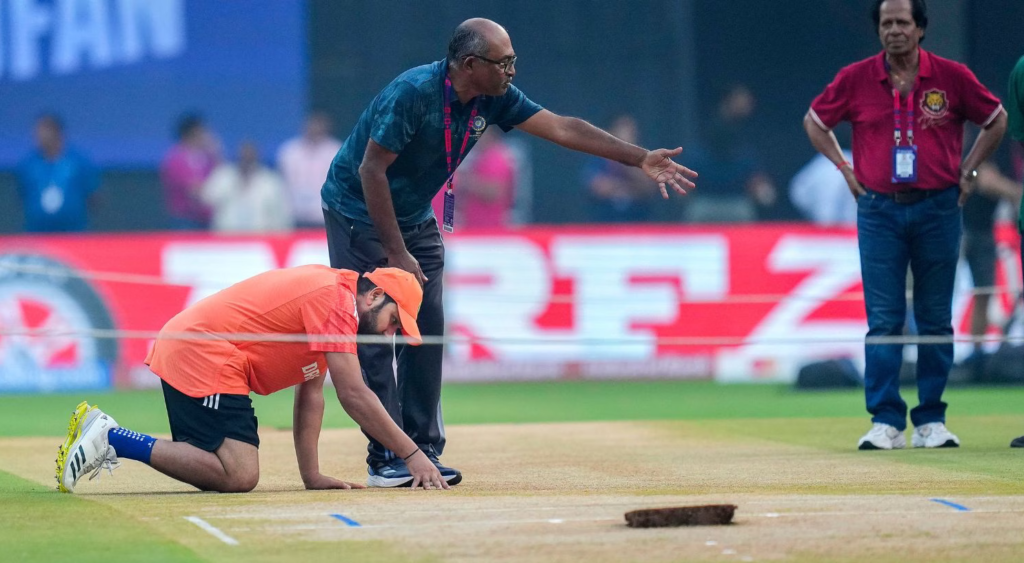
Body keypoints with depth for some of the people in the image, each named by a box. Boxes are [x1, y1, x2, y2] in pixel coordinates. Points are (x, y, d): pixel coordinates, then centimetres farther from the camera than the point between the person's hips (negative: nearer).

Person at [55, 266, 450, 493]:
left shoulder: (325, 294, 21)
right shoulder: (338, 299, -11)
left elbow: (310, 394, 19)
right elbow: (353, 395, -17)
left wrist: (312, 475, 10)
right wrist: (412, 455, -14)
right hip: (203, 355, -11)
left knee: (221, 473, 5)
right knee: (238, 476, -20)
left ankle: (105, 433, 7)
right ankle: (113, 439, -15)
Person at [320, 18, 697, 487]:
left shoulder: (493, 99, -9)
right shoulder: (413, 93, -29)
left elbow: (562, 128, -4)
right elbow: (371, 171, -26)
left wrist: (640, 159, -9)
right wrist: (397, 254, -25)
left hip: (415, 218, 7)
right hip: (360, 214, -7)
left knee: (426, 331, 3)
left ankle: (423, 449, 9)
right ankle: (386, 458, -6)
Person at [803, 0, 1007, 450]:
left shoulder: (952, 76, 0)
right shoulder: (856, 79, 1)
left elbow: (996, 119, 13)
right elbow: (814, 121, 16)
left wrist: (967, 172, 8)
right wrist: (846, 170, 8)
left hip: (937, 209, 0)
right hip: (878, 211, 0)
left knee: (936, 320, 5)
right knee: (883, 321, -4)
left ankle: (931, 422, 11)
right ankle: (886, 422, -3)